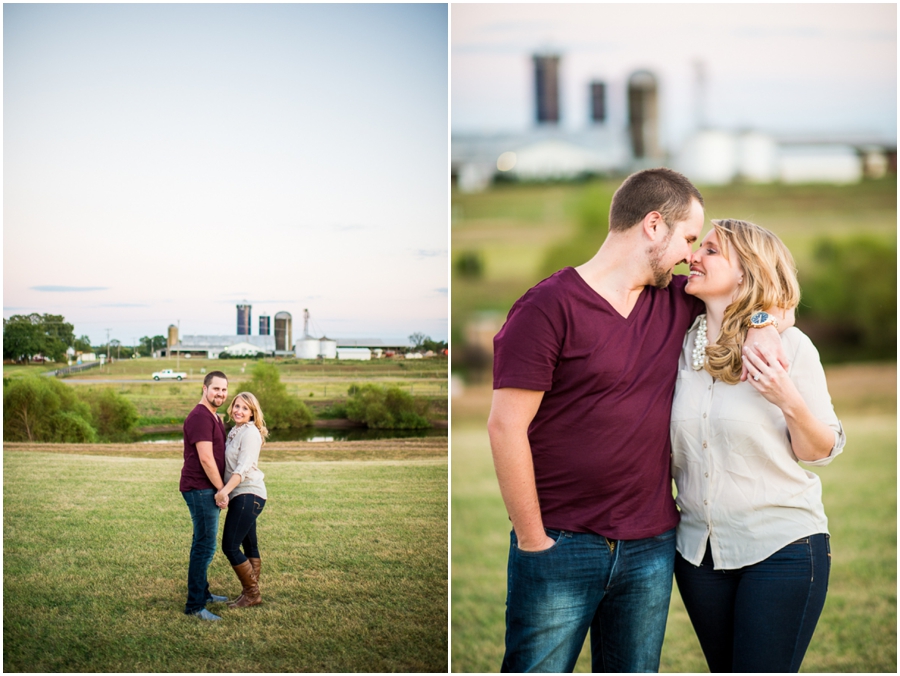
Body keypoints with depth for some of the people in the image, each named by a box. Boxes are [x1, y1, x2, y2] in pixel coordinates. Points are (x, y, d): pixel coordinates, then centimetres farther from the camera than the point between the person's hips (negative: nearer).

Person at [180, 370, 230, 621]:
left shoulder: (213, 417, 18)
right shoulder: (200, 417, -16)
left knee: (203, 543, 19)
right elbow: (206, 459, -20)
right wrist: (222, 489, -13)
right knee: (205, 546, -11)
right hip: (200, 488, -11)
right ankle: (194, 605, -10)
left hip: (207, 490, 11)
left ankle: (202, 593, 31)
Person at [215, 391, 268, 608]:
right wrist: (224, 491, 4)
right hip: (240, 495, 9)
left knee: (230, 546, -10)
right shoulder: (234, 431, 15)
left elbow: (243, 468, -22)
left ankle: (251, 594, -1)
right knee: (249, 547, 12)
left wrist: (225, 490, -31)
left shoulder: (250, 433, -12)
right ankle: (251, 594, 18)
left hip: (248, 495, -9)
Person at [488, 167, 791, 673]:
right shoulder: (549, 308, -10)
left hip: (651, 549, 6)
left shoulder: (678, 301, 9)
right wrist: (533, 541, -11)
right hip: (561, 547, -6)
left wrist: (765, 325, 1)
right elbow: (506, 427, -13)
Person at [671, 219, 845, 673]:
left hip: (782, 545, -4)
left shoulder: (787, 346, -8)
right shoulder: (681, 345, 3)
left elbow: (821, 452, -4)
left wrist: (790, 402, -21)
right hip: (699, 546, 4)